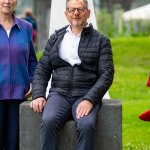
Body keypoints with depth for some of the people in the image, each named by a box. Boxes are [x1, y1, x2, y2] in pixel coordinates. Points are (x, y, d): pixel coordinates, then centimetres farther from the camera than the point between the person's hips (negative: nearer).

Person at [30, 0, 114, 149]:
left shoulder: (101, 40, 7)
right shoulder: (55, 38, 16)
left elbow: (106, 74, -1)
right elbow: (42, 69, 15)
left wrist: (89, 100, -16)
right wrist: (38, 95, -2)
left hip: (86, 97, -2)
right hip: (59, 94, 2)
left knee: (86, 125, -34)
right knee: (49, 121, -31)